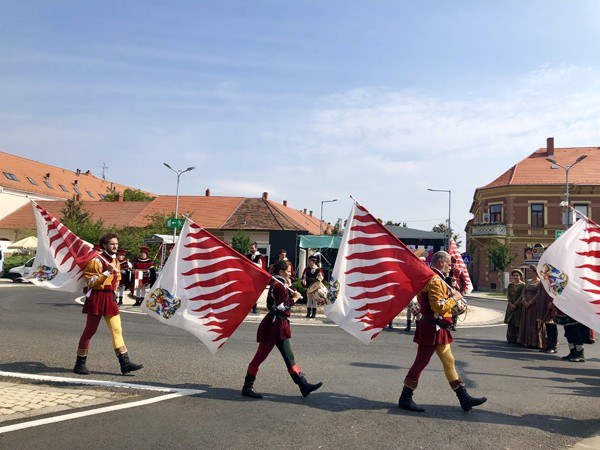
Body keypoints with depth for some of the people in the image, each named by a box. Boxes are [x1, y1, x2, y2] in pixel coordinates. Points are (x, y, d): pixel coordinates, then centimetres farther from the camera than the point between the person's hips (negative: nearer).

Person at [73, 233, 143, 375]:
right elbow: (90, 282, -16)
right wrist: (107, 272, -23)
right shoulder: (96, 260, -11)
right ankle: (80, 364, 14)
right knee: (90, 330, 1)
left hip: (110, 298, 7)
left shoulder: (115, 261, 14)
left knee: (117, 330, 2)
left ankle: (125, 363, 0)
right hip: (96, 298, -7)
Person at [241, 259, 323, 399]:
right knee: (260, 356, -1)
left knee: (289, 357, 8)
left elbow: (289, 299, 15)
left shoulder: (281, 285, 15)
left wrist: (289, 286, 4)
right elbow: (282, 307, -22)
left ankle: (304, 385, 10)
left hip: (280, 325, 10)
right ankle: (247, 387, 9)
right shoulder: (278, 286, -15)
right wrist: (295, 298, -9)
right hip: (273, 325, -10)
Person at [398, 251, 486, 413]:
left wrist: (450, 296, 10)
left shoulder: (431, 278, 15)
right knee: (421, 362, -3)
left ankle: (464, 398, 18)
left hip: (437, 329, 11)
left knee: (449, 361, 12)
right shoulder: (435, 280, -18)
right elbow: (438, 307, -25)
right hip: (432, 328, -11)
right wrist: (454, 299, -12)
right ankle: (405, 398, 7)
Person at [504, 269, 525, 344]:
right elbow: (508, 295, 5)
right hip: (511, 306, 5)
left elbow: (522, 296, -12)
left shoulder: (523, 285, -6)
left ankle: (517, 339, -1)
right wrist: (510, 303, -11)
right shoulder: (510, 285, 11)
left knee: (517, 322, -5)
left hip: (519, 306, -5)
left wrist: (515, 304, -17)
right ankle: (510, 338, 10)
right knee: (510, 322, 5)